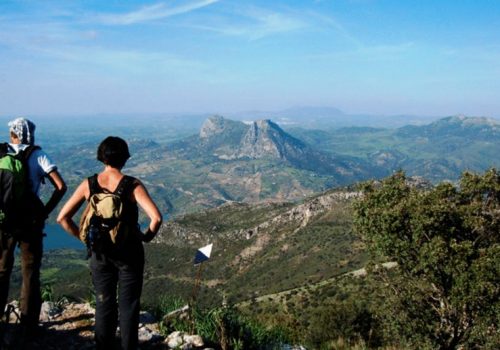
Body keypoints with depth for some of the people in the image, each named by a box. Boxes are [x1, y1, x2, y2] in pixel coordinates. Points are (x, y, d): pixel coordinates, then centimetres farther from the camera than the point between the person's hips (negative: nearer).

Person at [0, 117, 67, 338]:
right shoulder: (38, 155, -4)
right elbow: (61, 186, -13)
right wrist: (45, 212, -5)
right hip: (30, 222, -2)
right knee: (30, 274, 8)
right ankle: (29, 328, 12)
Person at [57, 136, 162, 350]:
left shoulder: (88, 184, -5)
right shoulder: (132, 185, -14)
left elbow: (62, 218, -5)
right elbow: (156, 217, -24)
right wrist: (148, 236, -5)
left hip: (100, 253, 3)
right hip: (129, 252, -2)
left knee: (103, 305, 16)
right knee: (128, 306, 11)